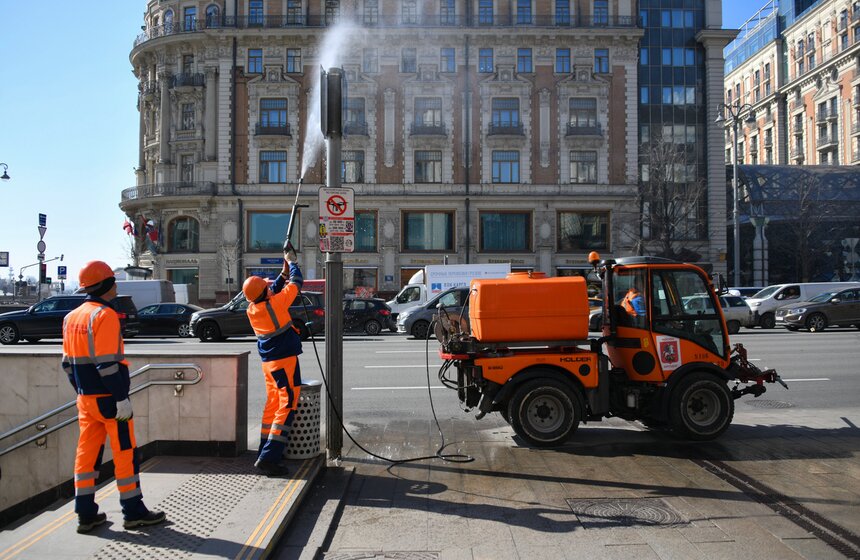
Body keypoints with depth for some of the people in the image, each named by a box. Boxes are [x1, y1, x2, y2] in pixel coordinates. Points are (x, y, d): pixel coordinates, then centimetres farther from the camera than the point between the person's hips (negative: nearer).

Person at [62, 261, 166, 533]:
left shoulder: (71, 318, 10)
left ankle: (86, 514, 17)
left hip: (85, 398, 8)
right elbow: (107, 363, -21)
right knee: (125, 452, 1)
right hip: (108, 398, -8)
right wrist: (122, 398, -19)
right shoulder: (105, 315, -16)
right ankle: (133, 512, 9)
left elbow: (68, 363, 15)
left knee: (87, 452, 12)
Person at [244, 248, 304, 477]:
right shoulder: (276, 303, -18)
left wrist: (284, 272, 22)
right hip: (285, 361, -8)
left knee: (272, 404, 16)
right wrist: (292, 261, 11)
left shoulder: (252, 309, 2)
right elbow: (296, 283, -4)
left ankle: (265, 452, 22)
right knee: (287, 406, -6)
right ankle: (268, 458, -11)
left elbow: (274, 289, 21)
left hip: (268, 362, 8)